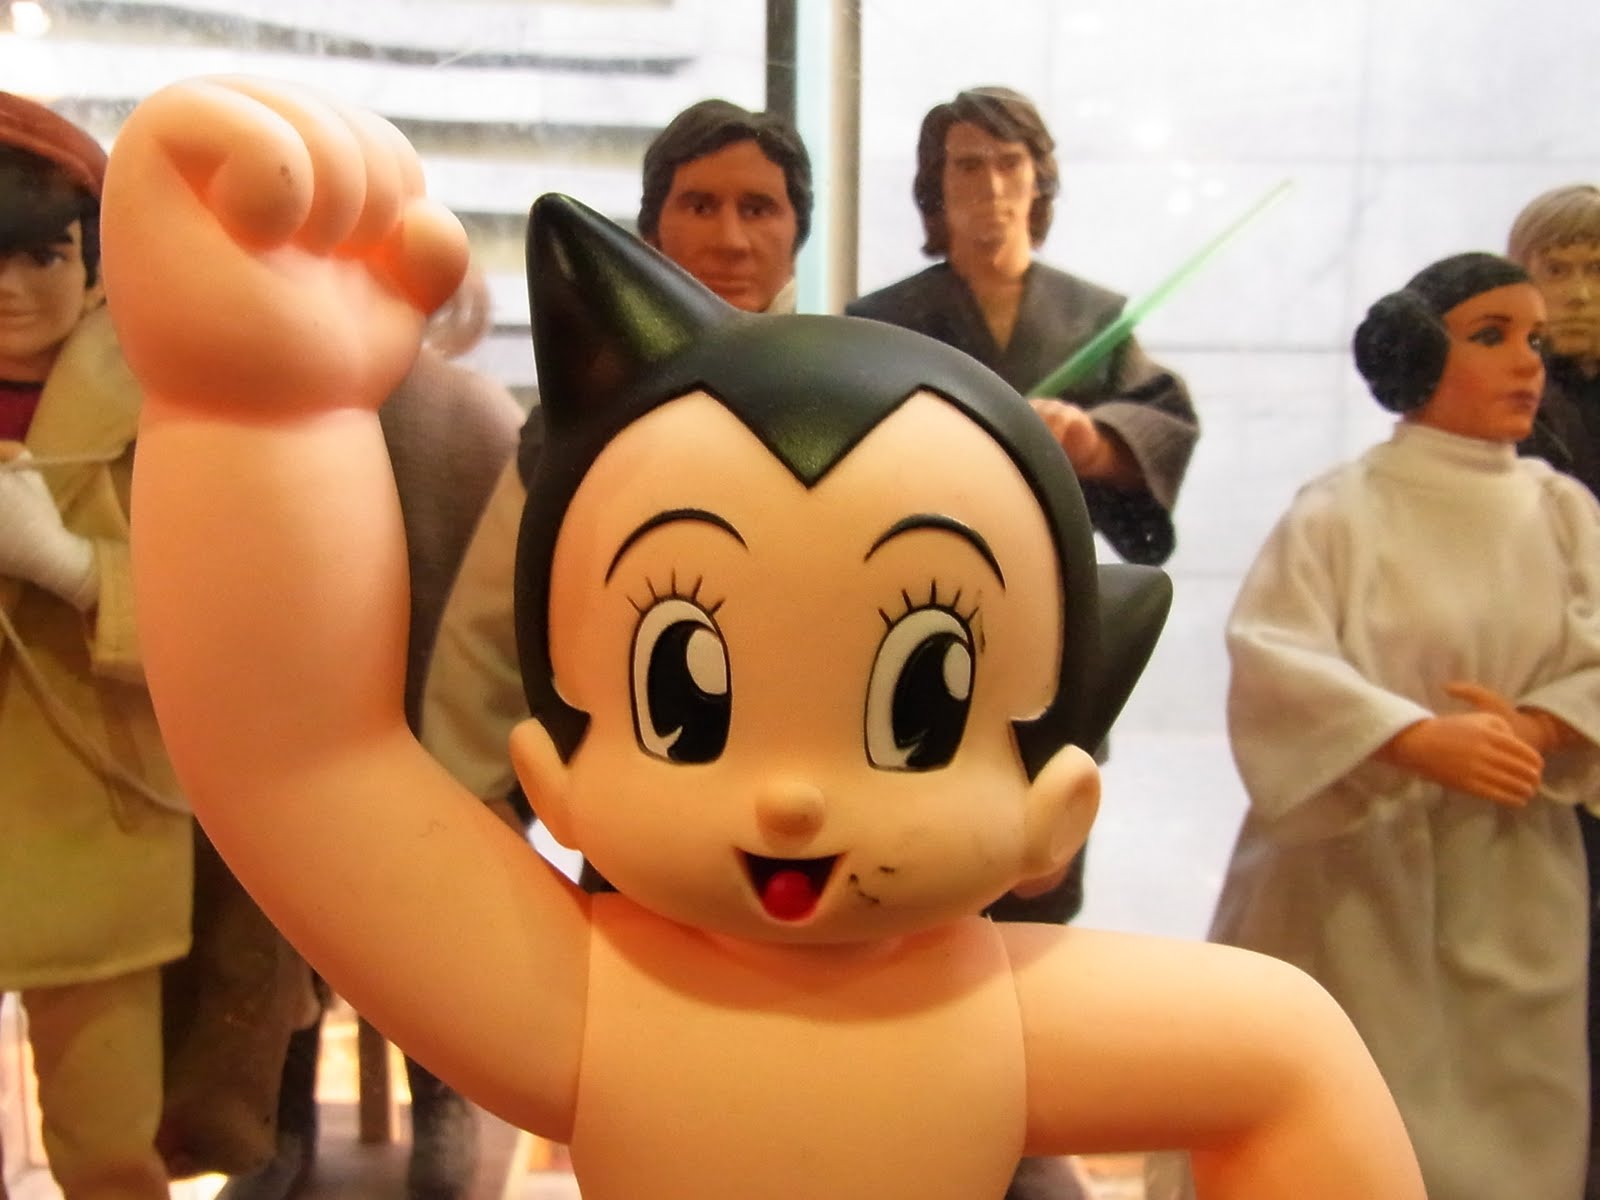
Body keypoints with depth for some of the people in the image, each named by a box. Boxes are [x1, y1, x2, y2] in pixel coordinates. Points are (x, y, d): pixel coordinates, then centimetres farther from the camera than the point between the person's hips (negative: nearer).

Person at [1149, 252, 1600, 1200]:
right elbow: (1271, 656, -18)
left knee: (1509, 1118, 12)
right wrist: (1418, 739, -30)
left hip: (1514, 880, 4)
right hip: (1355, 870, -4)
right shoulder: (1340, 511, -6)